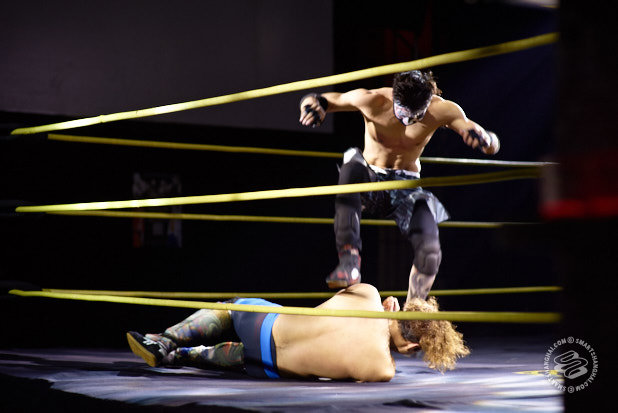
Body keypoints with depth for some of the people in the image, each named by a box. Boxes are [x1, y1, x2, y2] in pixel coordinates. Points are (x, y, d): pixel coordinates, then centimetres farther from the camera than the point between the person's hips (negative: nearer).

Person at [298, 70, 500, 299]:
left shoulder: (442, 110, -16)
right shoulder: (372, 100, -18)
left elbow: (493, 146, -13)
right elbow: (314, 99, -8)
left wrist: (483, 138, -38)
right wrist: (313, 103, -33)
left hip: (407, 186, 1)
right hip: (369, 184, -1)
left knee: (429, 254, -26)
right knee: (353, 164, -38)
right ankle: (349, 263, -46)